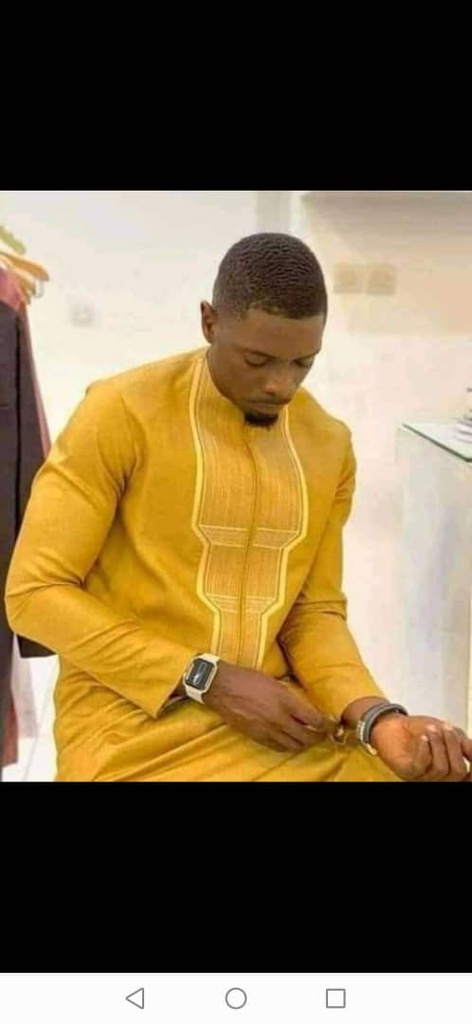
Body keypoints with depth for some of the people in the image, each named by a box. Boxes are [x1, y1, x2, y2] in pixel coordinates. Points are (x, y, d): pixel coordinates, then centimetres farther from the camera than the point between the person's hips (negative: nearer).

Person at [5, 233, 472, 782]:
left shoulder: (330, 445, 3)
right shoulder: (121, 413, -12)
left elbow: (315, 610, 7)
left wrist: (378, 717, -11)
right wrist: (210, 681, -15)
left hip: (281, 724, 4)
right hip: (137, 733, -4)